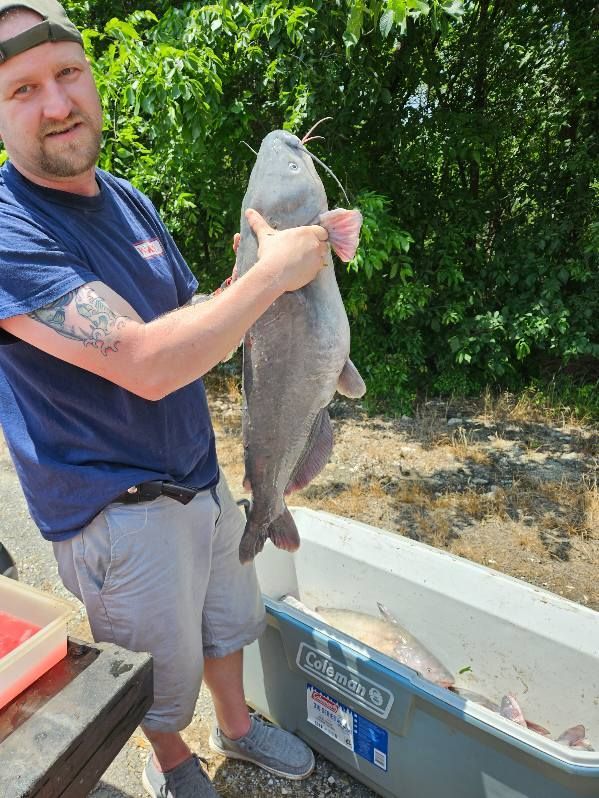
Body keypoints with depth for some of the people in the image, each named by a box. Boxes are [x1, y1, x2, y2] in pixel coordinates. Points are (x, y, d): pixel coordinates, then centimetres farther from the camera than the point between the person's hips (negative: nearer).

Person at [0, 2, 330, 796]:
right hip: (117, 512, -7)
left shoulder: (128, 200, 5)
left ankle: (237, 726, 58)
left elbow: (191, 316, 10)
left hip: (199, 475, 7)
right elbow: (146, 363, -32)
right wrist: (273, 271, -24)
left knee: (229, 618, 27)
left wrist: (296, 256, -3)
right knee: (165, 676, 18)